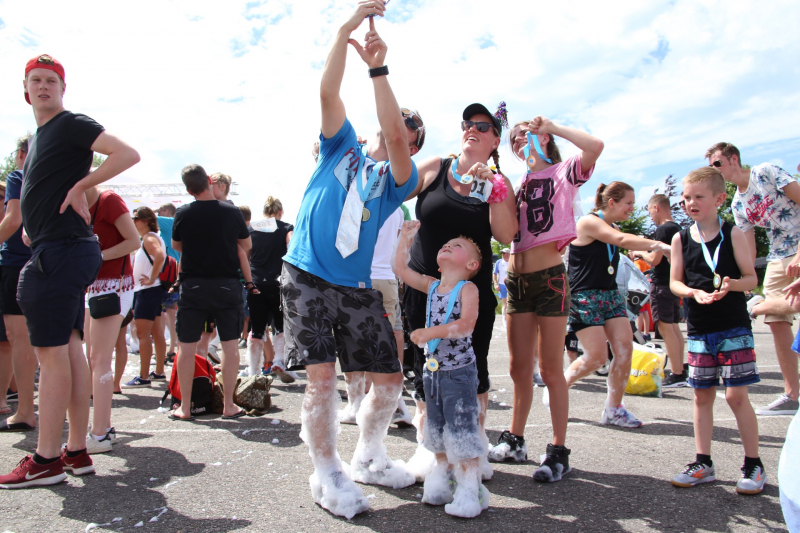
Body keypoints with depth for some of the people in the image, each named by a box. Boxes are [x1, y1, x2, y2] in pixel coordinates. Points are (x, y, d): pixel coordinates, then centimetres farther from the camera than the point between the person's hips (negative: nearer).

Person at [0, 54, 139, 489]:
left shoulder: (72, 124, -5)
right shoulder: (39, 135, 23)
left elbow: (128, 154, -18)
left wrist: (80, 186, -16)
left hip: (60, 252, -10)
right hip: (53, 252, 10)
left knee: (51, 353, -7)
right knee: (69, 349, 9)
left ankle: (45, 460, 0)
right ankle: (76, 452, 15)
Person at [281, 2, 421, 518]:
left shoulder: (397, 178, 9)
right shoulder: (342, 147, 12)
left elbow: (394, 137, -13)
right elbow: (328, 93, -3)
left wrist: (378, 69, -17)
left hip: (357, 288, 2)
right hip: (306, 276, -2)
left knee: (390, 379, 3)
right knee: (322, 376, -11)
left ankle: (368, 457, 28)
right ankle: (327, 474, 9)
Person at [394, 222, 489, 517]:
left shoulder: (468, 289, -11)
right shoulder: (431, 286, 7)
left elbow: (466, 325, -25)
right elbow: (400, 268, 8)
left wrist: (430, 332, -31)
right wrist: (406, 236, 9)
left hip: (459, 371, -7)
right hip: (433, 369, 7)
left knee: (462, 430, -2)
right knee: (436, 428, 16)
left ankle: (470, 489, 10)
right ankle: (442, 478, 31)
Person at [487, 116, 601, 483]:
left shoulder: (562, 172, 1)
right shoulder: (516, 183, 18)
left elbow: (595, 146, -18)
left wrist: (553, 127, -6)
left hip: (549, 277, -5)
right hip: (516, 278, 5)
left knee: (550, 368, -1)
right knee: (520, 367, 12)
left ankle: (559, 451, 10)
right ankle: (515, 441, 24)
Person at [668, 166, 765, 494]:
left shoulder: (733, 234, -2)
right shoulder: (681, 238, 4)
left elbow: (751, 278, -2)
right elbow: (675, 282, 2)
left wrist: (731, 284, -23)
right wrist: (695, 292, -18)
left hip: (734, 326, -3)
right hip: (699, 328, 3)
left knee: (736, 394, -3)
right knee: (702, 395, 9)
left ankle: (753, 465, 13)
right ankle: (703, 463, 20)